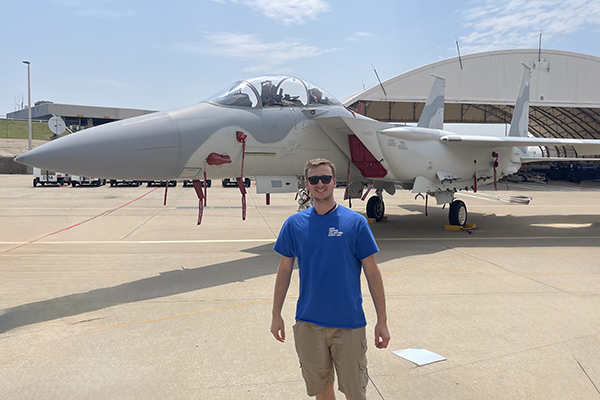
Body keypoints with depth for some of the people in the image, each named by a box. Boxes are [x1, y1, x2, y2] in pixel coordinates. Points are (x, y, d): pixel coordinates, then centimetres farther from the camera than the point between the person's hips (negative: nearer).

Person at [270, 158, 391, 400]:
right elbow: (285, 270, 9)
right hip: (308, 323, 2)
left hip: (349, 323, -2)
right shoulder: (294, 224, 1)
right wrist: (276, 315, 9)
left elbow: (372, 273, -3)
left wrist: (382, 321, -3)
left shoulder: (355, 222, -5)